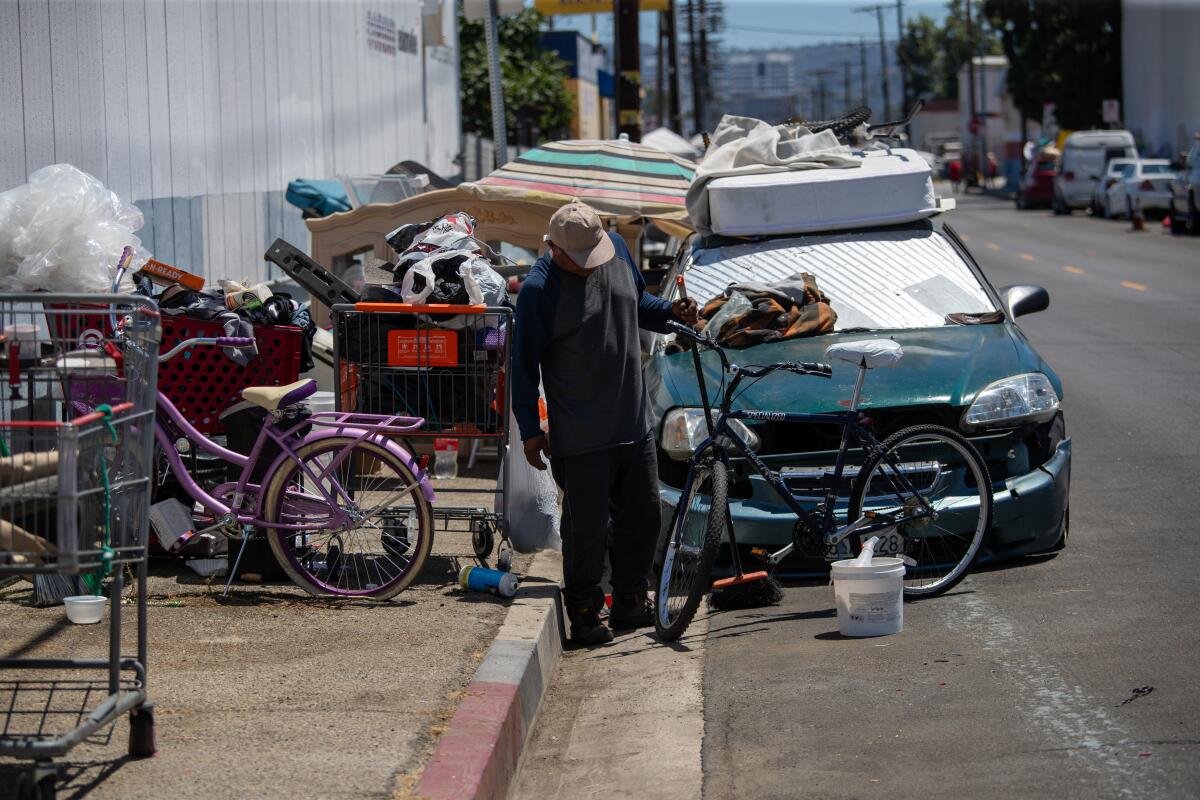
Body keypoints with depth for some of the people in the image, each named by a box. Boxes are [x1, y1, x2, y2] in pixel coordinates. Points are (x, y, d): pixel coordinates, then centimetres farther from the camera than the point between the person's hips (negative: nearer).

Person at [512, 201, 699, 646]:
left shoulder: (616, 248, 1)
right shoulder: (539, 290, -17)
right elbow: (524, 364, -10)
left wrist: (671, 313, 0)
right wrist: (529, 432, -9)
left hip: (634, 424, 7)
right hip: (580, 437, -7)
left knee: (642, 515, 14)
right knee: (587, 525, -1)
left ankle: (631, 605, 28)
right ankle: (584, 616, 13)